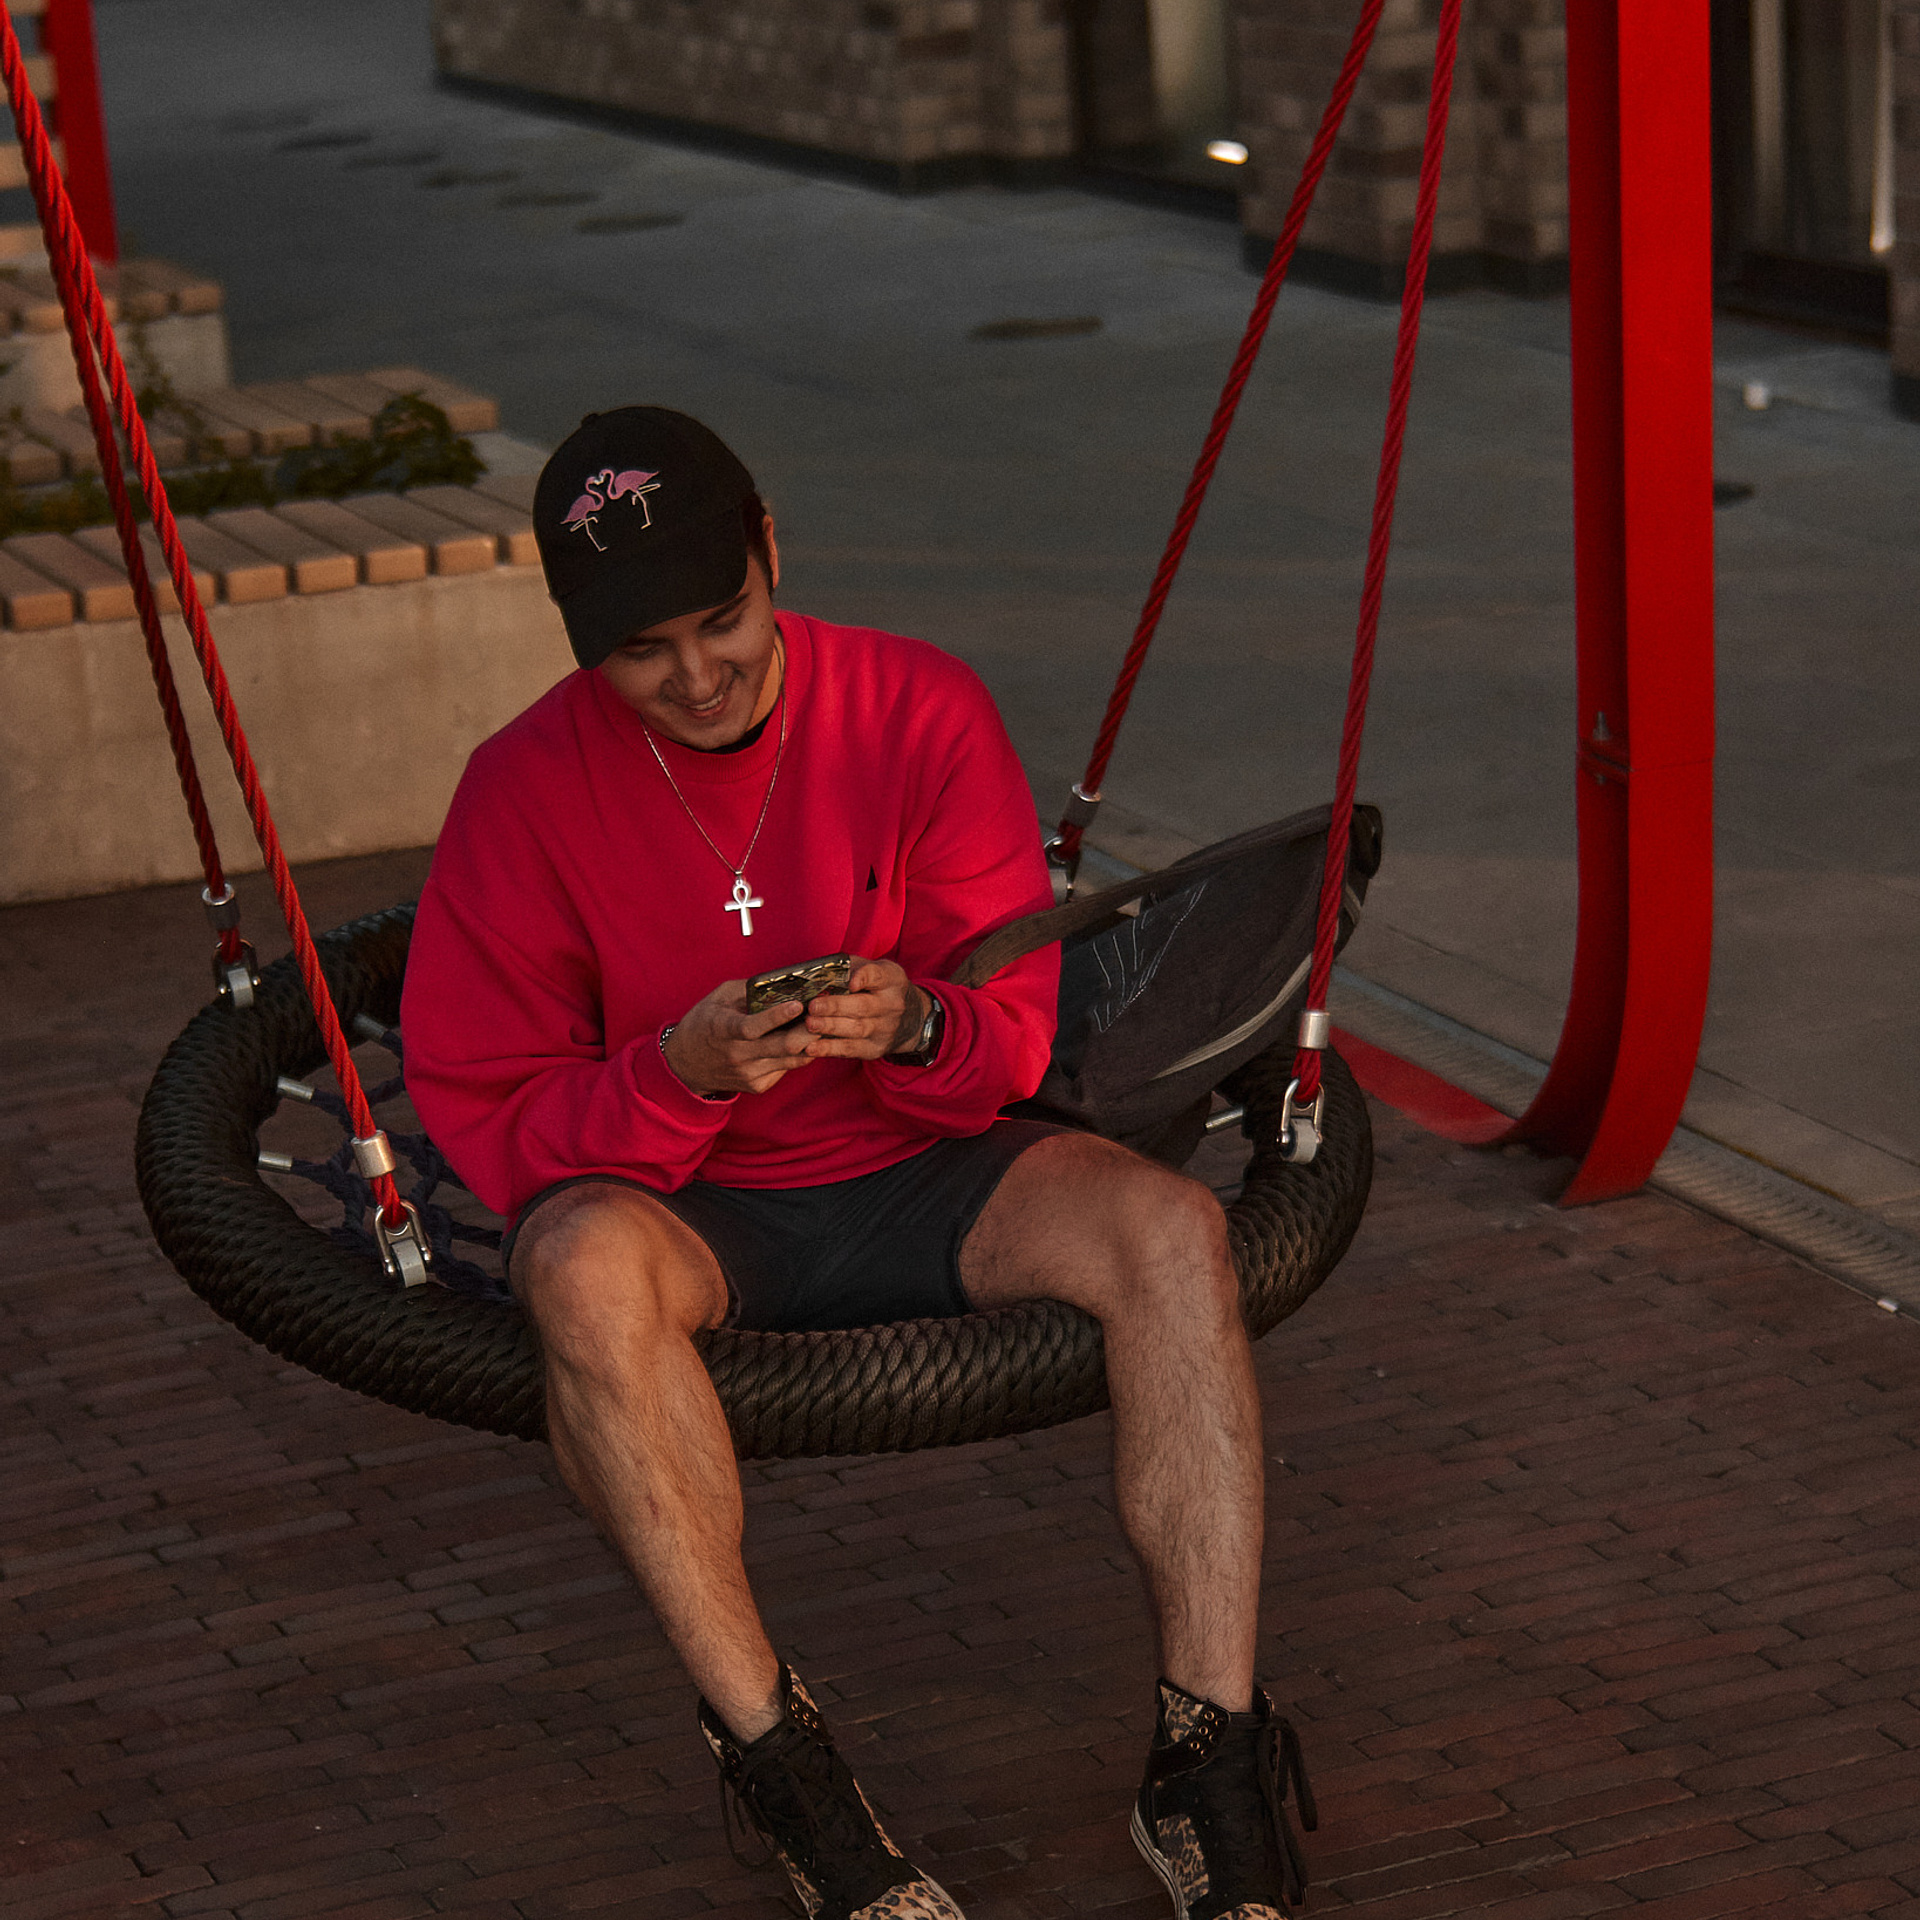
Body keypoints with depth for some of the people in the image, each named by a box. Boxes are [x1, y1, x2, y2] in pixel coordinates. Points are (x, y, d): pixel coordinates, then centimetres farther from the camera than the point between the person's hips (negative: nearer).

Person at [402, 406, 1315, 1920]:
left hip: (914, 1177, 2)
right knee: (583, 1262, -37)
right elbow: (491, 1126, -9)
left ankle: (1214, 1770, -28)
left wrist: (919, 1028, -28)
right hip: (687, 1213, -1)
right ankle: (775, 1761, -29)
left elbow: (1013, 1036, -3)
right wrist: (681, 1073, -28)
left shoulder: (922, 711, -7)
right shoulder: (526, 791, -10)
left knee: (1168, 1227, -27)